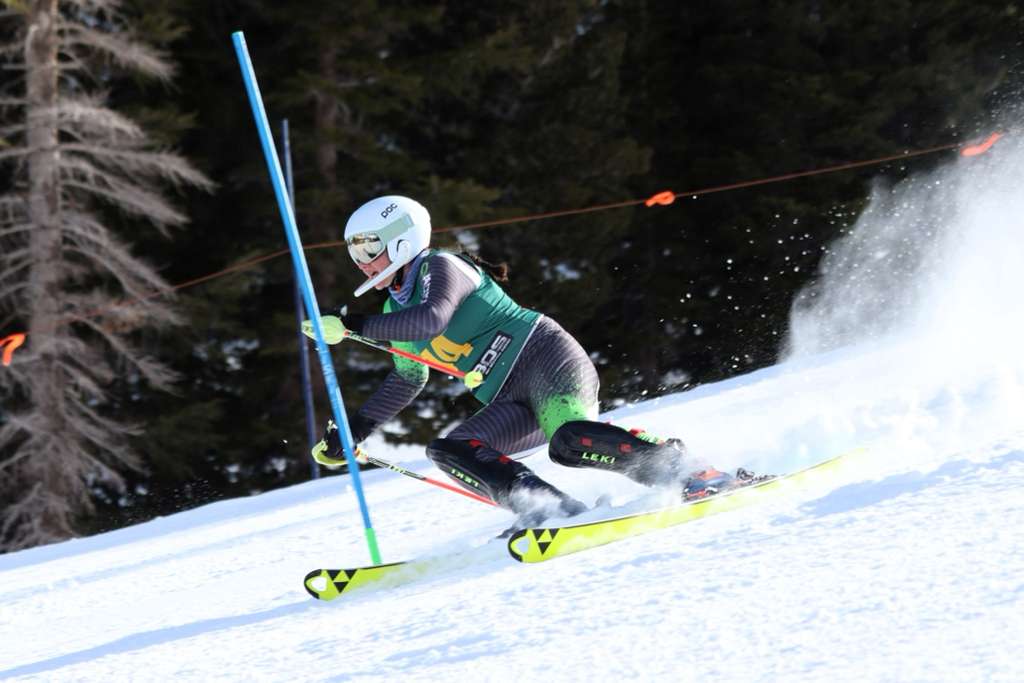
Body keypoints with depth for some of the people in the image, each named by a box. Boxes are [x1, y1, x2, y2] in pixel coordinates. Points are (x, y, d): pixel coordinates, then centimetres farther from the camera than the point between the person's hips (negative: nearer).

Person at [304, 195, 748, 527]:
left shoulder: (439, 268, -7)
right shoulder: (396, 307, 19)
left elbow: (431, 318, -28)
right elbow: (407, 380, 34)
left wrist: (352, 326, -25)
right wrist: (352, 431, 31)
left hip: (544, 357, -9)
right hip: (512, 402, 9)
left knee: (569, 441, -35)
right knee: (449, 452, -12)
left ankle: (688, 473, -27)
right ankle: (557, 513, -22)